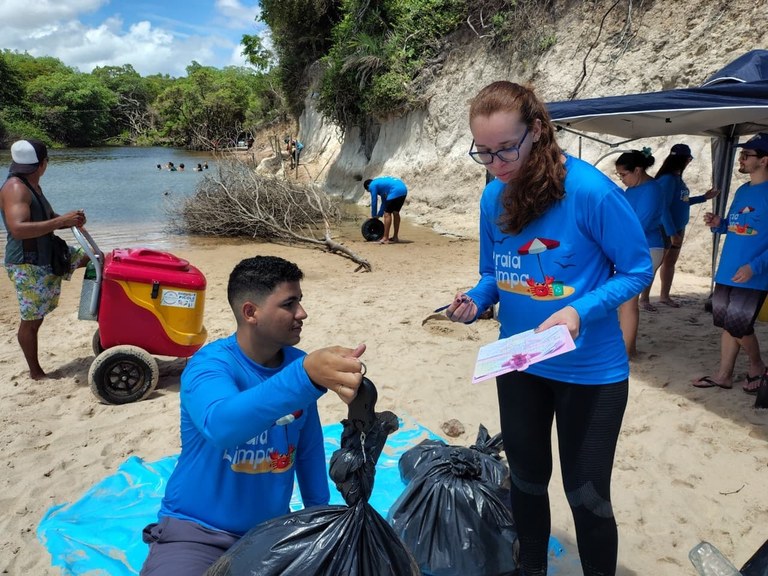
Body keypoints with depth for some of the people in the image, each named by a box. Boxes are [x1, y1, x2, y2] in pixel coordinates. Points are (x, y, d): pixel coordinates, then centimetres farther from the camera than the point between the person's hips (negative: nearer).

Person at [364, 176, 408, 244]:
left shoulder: (372, 185, 9)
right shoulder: (380, 183, 34)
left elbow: (374, 202, 10)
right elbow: (384, 202, 37)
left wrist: (373, 216, 21)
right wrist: (379, 215, 38)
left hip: (396, 191, -9)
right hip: (404, 189, 9)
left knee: (387, 214, -3)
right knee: (396, 213, 19)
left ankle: (385, 239, -4)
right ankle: (395, 237, 24)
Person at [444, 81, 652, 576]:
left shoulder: (591, 190, -21)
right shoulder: (494, 196, -4)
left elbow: (637, 270, -13)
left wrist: (580, 311, -28)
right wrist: (475, 301, -14)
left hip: (589, 371, -5)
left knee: (587, 496, 8)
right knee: (527, 479, 21)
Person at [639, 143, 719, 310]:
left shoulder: (677, 178, 8)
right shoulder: (668, 179, -19)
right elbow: (663, 207, -22)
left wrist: (704, 197, 18)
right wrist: (671, 232, -23)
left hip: (678, 228, 9)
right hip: (666, 229, -9)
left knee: (670, 262, 15)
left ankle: (664, 295, 25)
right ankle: (644, 298, 5)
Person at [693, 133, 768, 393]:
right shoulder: (741, 191, 12)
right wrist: (718, 223, 0)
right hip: (726, 272, 7)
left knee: (738, 327, -2)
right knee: (727, 325, 12)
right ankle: (724, 375, 22)